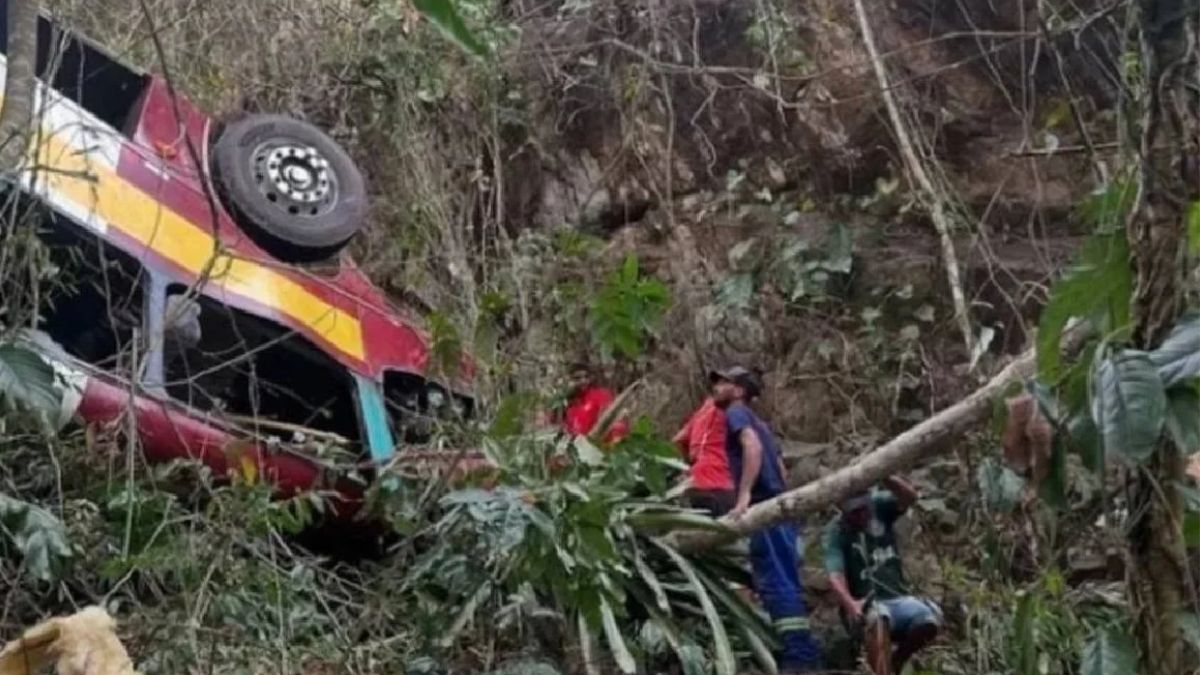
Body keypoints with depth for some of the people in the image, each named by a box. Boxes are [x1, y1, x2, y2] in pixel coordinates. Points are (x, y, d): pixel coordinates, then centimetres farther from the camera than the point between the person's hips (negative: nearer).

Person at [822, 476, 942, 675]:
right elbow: (835, 575, -20)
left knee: (930, 619, -27)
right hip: (864, 606, -4)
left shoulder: (879, 506, 4)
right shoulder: (836, 531, -7)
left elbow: (910, 496, -15)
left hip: (897, 599, 4)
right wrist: (850, 604, -40)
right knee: (877, 618, -39)